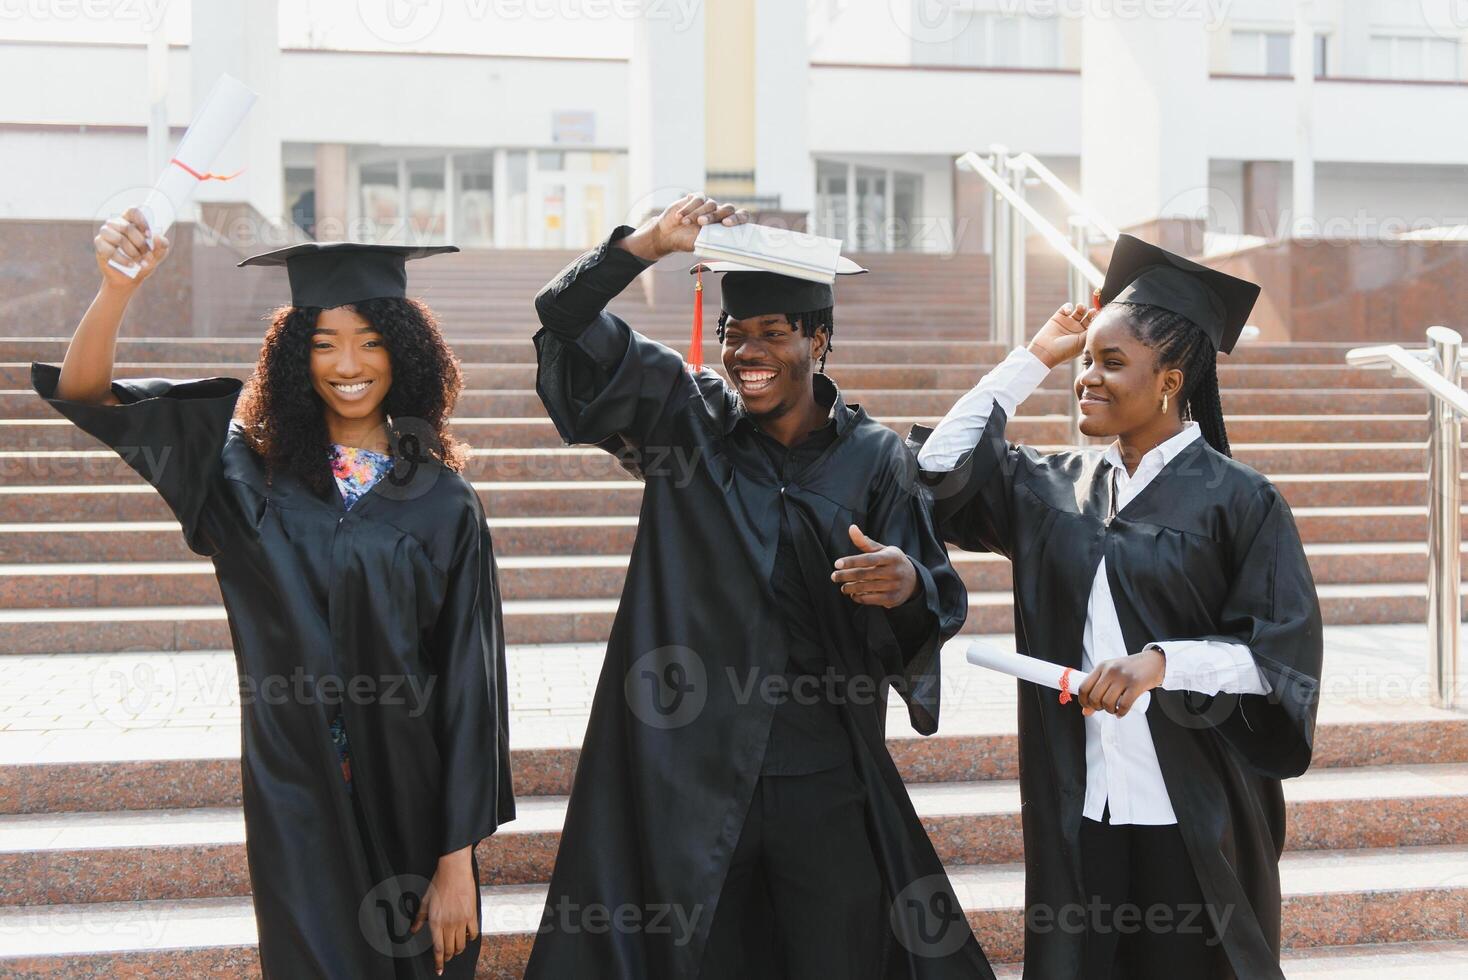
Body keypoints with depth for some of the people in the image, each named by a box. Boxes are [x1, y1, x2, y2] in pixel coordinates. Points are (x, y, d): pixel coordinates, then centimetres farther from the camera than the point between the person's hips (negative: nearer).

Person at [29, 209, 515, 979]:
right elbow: (84, 395, -4)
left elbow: (467, 686, -4)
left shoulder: (442, 503, -4)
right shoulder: (251, 470, 0)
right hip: (294, 803, 0)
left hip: (408, 806, 0)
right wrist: (118, 286, -24)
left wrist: (458, 862, -6)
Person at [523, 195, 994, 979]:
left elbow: (938, 608, -4)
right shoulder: (689, 420, 3)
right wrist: (651, 243, -17)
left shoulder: (873, 458, 1)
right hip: (693, 774, 0)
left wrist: (908, 586, -26)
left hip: (827, 786, 0)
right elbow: (566, 325, -4)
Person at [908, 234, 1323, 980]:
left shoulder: (1237, 500, -8)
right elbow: (943, 468, 6)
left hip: (1194, 817, -4)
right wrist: (1035, 358, 5)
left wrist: (1161, 662, -25)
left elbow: (1284, 653, -10)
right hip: (1077, 810, 4)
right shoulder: (1061, 485, 8)